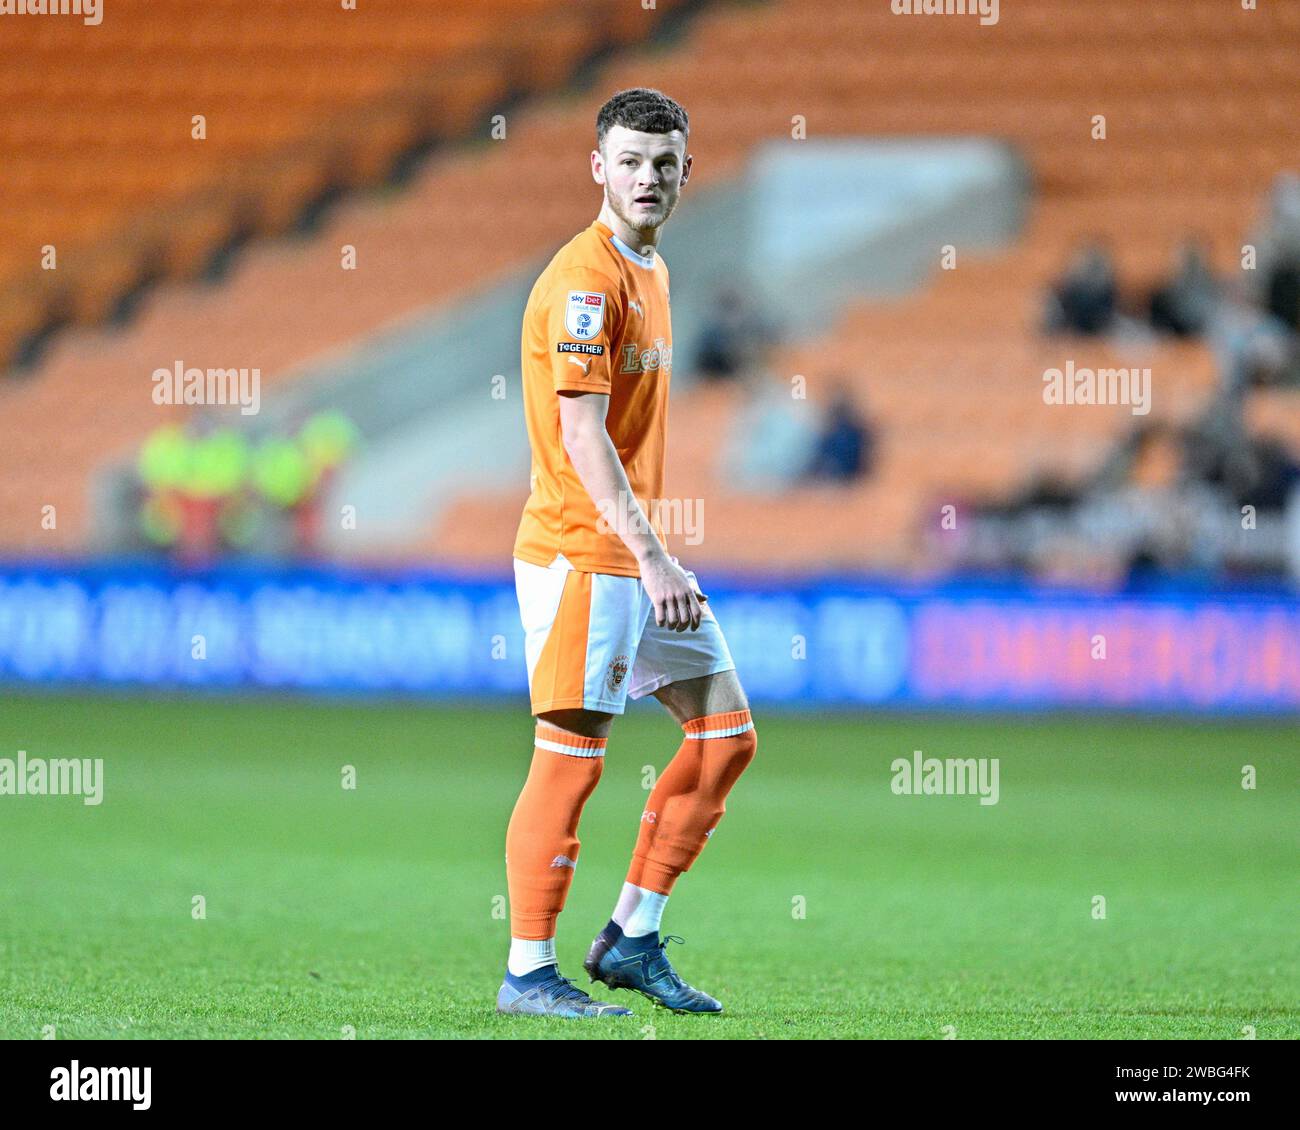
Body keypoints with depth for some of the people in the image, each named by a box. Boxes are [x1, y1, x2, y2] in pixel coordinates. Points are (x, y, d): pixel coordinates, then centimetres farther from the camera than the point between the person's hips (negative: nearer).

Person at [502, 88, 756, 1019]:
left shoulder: (650, 271, 16)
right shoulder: (586, 278, -14)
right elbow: (582, 439, -21)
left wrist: (657, 554, 19)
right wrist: (652, 559, -26)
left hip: (637, 552, 10)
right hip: (580, 556, -10)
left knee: (728, 732, 9)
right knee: (572, 758, -8)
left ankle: (632, 938, 14)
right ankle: (528, 975, -2)